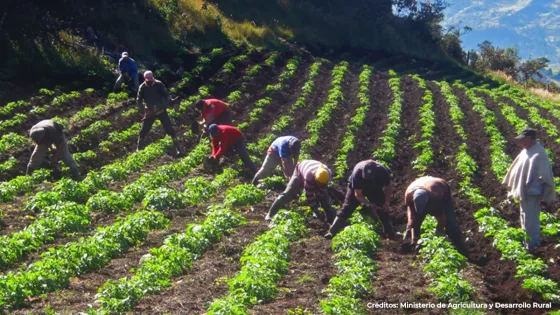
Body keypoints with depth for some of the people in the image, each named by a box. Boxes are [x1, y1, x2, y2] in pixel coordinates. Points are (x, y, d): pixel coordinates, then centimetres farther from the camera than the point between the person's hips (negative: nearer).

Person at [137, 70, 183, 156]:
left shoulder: (159, 84, -11)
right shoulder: (142, 87, -7)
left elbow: (166, 94, -12)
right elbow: (139, 101, -6)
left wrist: (170, 100, -35)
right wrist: (144, 110, -22)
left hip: (161, 110, -2)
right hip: (150, 112, 2)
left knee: (170, 129, -7)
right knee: (143, 131, 4)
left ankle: (178, 149, -1)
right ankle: (139, 150, 22)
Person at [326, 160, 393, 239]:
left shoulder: (382, 171, -34)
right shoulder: (357, 173, -40)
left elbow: (389, 187, -14)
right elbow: (358, 194, -30)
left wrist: (387, 202, -21)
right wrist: (369, 205, -37)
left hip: (375, 189, 2)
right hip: (357, 188, -2)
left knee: (383, 209, -6)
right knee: (347, 209, -10)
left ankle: (389, 232, 8)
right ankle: (332, 232, -10)